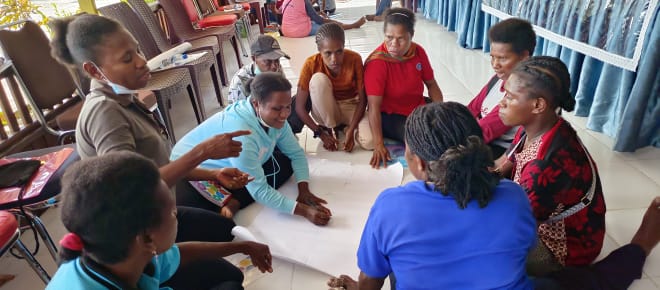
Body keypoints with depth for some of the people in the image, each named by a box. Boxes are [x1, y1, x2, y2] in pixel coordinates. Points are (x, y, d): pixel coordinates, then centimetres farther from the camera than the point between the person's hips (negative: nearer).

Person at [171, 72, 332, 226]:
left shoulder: (274, 118, -15)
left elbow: (296, 153, -6)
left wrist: (303, 189, -21)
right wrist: (304, 211, -38)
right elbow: (259, 191, -34)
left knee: (283, 165, -7)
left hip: (228, 168, 8)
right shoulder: (240, 134, -39)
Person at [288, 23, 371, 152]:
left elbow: (362, 99, -15)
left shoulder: (354, 59, -21)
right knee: (318, 79, -32)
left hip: (351, 107, 0)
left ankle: (344, 126, 3)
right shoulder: (311, 64, -22)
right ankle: (330, 129, -13)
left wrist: (351, 130, -26)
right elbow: (299, 107, -19)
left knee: (370, 142, -31)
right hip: (326, 112, 0)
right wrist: (321, 134, -24)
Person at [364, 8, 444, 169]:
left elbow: (431, 84, 5)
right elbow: (374, 107, -27)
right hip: (390, 116, -6)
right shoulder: (376, 62, -24)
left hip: (419, 108, 6)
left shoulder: (418, 51, -5)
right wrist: (379, 145, -33)